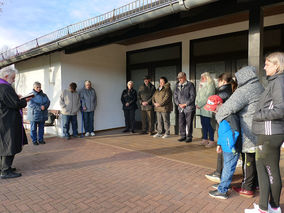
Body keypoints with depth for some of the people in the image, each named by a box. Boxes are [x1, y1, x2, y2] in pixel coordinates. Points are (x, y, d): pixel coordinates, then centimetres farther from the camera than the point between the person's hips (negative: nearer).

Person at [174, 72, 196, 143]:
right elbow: (175, 96, 14)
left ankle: (189, 137, 11)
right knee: (181, 123, 7)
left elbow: (193, 96, -8)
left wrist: (186, 104, -12)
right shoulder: (177, 86, 13)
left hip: (189, 108, -5)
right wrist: (178, 104, -2)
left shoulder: (190, 85, -3)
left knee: (189, 123, 0)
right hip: (180, 108, 5)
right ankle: (183, 136, 20)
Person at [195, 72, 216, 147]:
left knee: (208, 124, -8)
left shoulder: (210, 86, -6)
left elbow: (207, 97, -15)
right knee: (203, 124, 9)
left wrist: (200, 104, -13)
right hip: (201, 108, 8)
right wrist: (197, 103, 4)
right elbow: (198, 95, 19)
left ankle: (212, 141, -1)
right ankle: (205, 139, 16)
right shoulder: (201, 85, 21)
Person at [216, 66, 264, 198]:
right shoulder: (259, 88, 12)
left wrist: (219, 117, -11)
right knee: (256, 159, 19)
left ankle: (247, 188, 16)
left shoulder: (244, 90, -18)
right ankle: (256, 183, 34)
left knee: (248, 160, 3)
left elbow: (230, 106, -28)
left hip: (249, 132, -9)